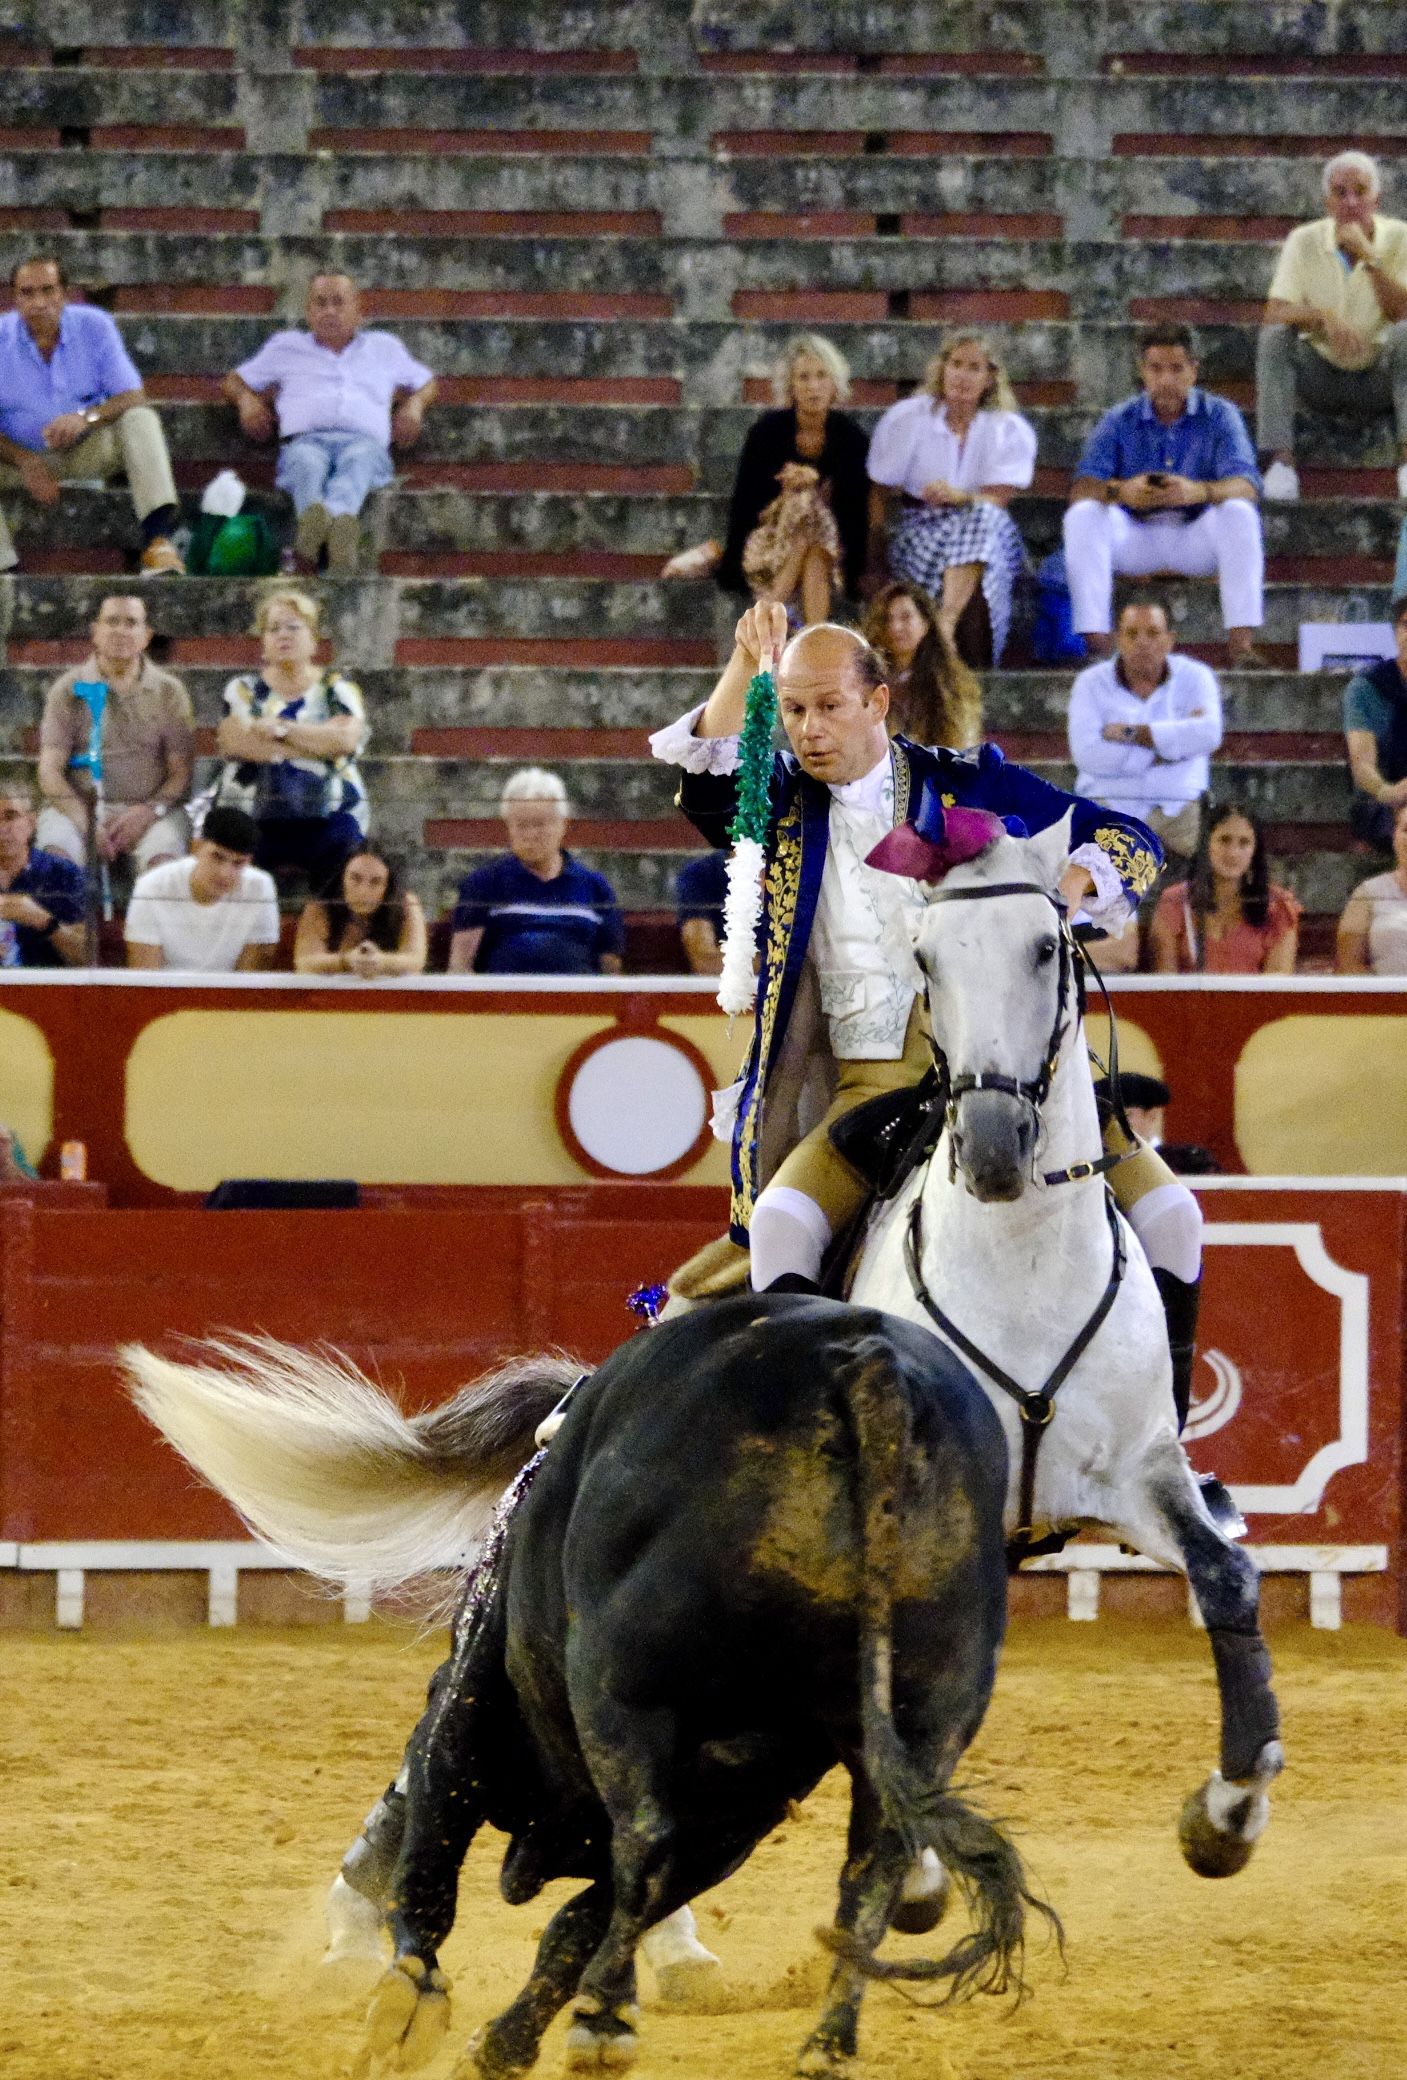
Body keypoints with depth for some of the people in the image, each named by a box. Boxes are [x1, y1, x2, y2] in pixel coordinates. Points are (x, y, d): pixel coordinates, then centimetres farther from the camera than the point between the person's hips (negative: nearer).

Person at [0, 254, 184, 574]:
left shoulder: (93, 327, -6)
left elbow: (133, 398, -9)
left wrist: (87, 417, -30)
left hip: (86, 450, 1)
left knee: (140, 420, -26)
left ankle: (157, 536, -42)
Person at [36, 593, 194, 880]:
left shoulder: (169, 692, 10)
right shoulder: (69, 689, 8)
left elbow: (182, 770, 6)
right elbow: (50, 769, 2)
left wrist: (151, 810, -15)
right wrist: (85, 822, -14)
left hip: (148, 810, 0)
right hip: (78, 807, 0)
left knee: (164, 856, -34)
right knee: (55, 854, -33)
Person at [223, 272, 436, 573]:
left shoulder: (384, 348, 37)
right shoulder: (285, 346, 36)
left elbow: (426, 384, 42)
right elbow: (236, 381, 40)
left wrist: (414, 405, 18)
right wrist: (246, 400, 15)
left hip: (364, 438, 0)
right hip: (305, 438, 0)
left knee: (360, 460, -41)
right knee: (307, 461, -41)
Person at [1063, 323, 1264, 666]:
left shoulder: (1218, 415, -3)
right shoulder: (1120, 421, -1)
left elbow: (1246, 487, -18)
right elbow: (1081, 489, -13)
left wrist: (1198, 492, -41)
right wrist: (1118, 491, -38)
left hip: (1196, 539, -1)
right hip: (1135, 539, 1)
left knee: (1238, 513, -31)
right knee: (1083, 514, -27)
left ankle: (1241, 641, -35)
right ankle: (1096, 642, -33)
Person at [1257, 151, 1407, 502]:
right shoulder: (1305, 242, -6)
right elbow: (1275, 315, -16)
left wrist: (1370, 258, -29)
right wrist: (1323, 317, -36)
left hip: (1379, 380, -1)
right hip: (1321, 377, 1)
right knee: (1274, 337, -27)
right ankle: (1281, 463, -34)